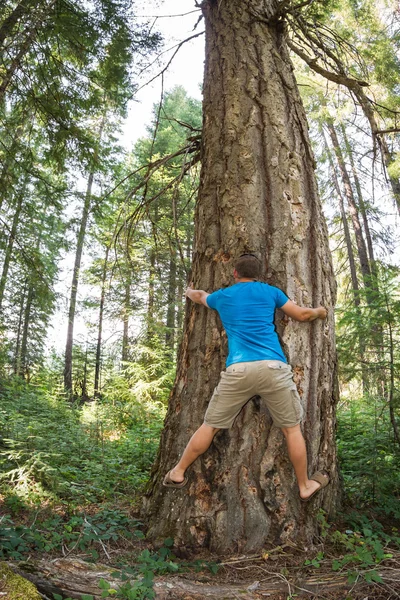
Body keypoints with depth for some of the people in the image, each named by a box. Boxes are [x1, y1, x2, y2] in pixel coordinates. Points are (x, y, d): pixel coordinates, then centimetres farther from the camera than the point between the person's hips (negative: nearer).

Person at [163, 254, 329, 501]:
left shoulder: (222, 296, 19)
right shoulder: (269, 291, 15)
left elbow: (198, 296, 41)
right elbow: (302, 314, 20)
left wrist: (189, 291, 65)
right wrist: (319, 311, 42)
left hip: (238, 370, 1)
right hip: (273, 368, -1)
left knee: (210, 425, 14)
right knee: (292, 428, 15)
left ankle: (178, 473, 26)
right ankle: (305, 485, 28)